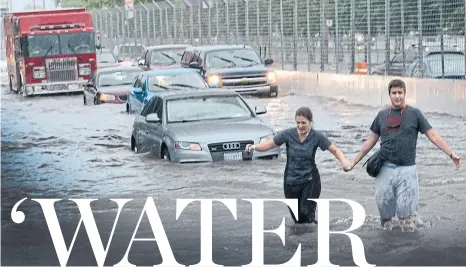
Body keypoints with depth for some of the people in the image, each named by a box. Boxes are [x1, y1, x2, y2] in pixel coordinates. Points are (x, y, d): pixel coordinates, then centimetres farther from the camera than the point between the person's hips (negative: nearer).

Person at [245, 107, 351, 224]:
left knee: (307, 213, -18)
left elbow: (335, 150, -5)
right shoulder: (288, 134, -9)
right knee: (297, 217, 9)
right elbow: (268, 144, -4)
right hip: (291, 181, 2)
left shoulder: (317, 136, -10)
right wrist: (254, 147, -23)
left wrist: (343, 161, -25)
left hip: (310, 181, -2)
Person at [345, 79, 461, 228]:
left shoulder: (414, 114, 3)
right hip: (385, 169, 3)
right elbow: (371, 141, 18)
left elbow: (433, 136, 0)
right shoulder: (382, 115, 11)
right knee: (384, 207, 5)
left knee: (404, 212, -8)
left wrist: (451, 153, -11)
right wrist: (354, 161, 17)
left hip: (406, 170, -3)